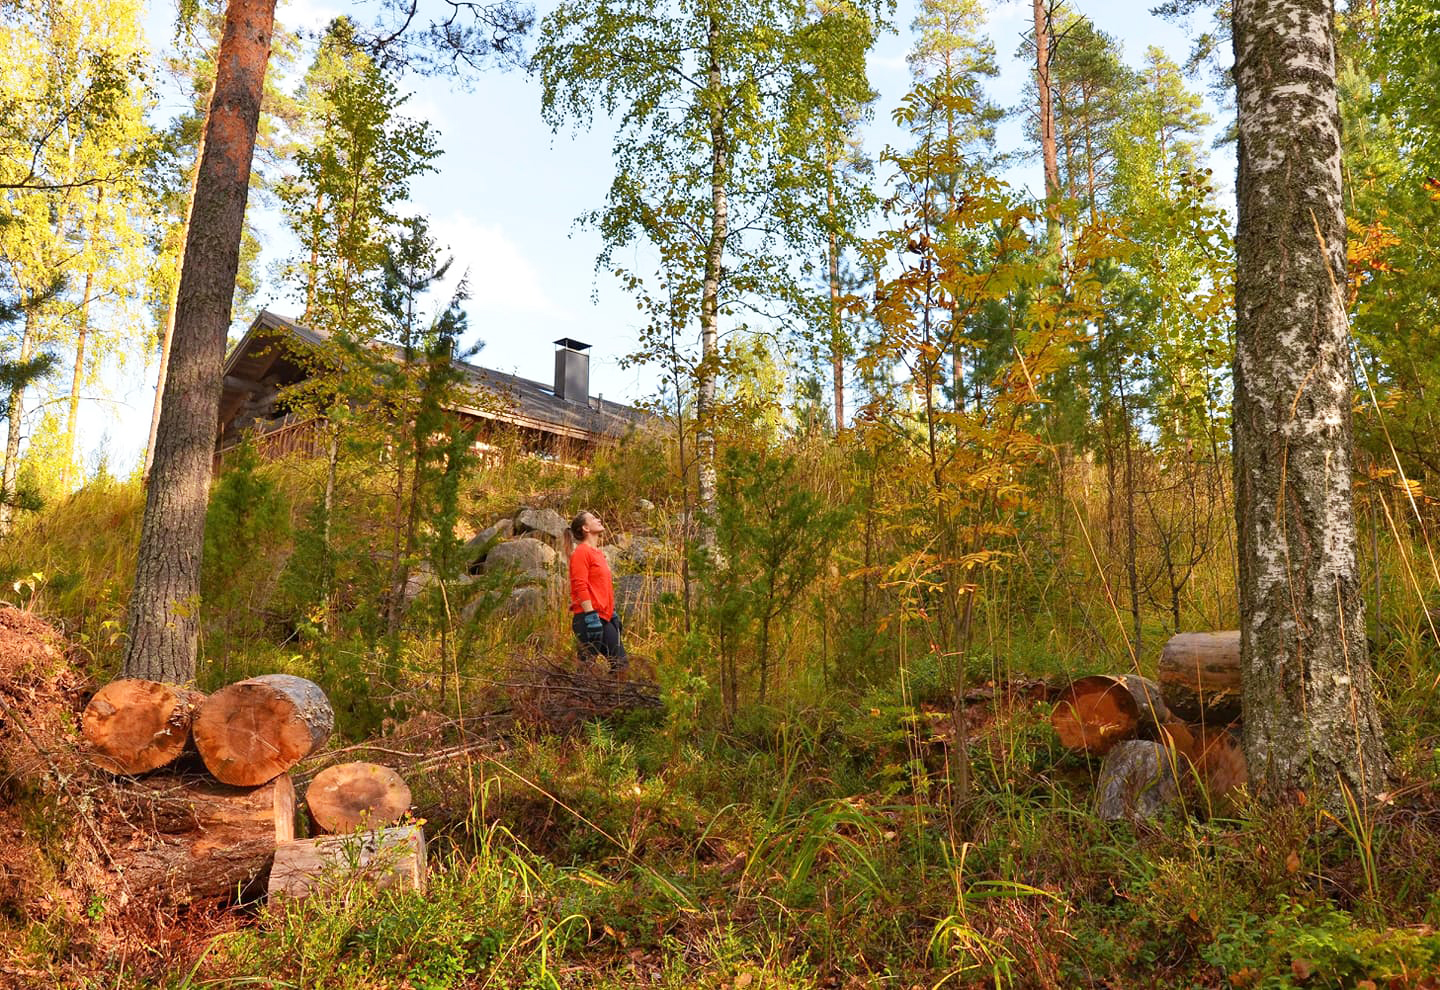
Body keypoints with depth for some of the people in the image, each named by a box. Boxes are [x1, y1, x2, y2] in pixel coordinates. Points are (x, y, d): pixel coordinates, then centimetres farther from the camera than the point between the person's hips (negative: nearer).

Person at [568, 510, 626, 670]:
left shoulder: (597, 552, 20)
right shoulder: (582, 552, -8)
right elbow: (580, 586, -17)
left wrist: (612, 613, 22)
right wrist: (591, 616, -22)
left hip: (604, 619, 9)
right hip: (588, 619, -9)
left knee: (621, 662, 7)